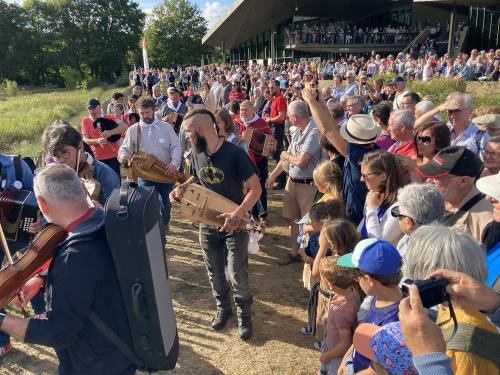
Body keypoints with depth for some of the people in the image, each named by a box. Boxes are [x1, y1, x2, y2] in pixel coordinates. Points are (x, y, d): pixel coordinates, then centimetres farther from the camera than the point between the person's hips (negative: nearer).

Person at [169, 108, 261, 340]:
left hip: (234, 223, -5)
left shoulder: (234, 153, -22)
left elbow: (256, 188, -20)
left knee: (237, 274, -1)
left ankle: (244, 313, 26)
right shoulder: (196, 155, -3)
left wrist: (238, 214, -30)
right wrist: (182, 188, -5)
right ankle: (223, 308, 41)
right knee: (214, 272, 17)